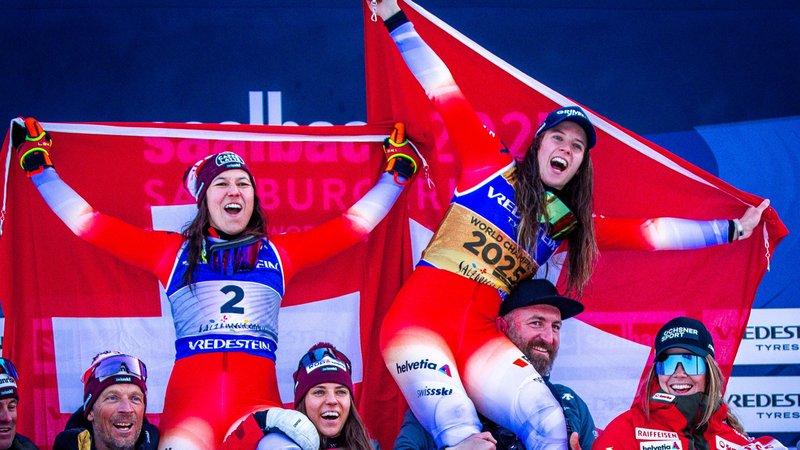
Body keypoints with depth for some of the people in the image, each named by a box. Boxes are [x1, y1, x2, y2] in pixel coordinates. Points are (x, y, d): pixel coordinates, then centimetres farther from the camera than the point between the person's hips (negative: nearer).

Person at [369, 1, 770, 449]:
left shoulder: (570, 224, 20)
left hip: (480, 335, 4)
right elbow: (445, 95, 9)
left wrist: (731, 230, 26)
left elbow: (647, 232, 24)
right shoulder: (491, 165, 11)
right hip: (422, 313, -4)